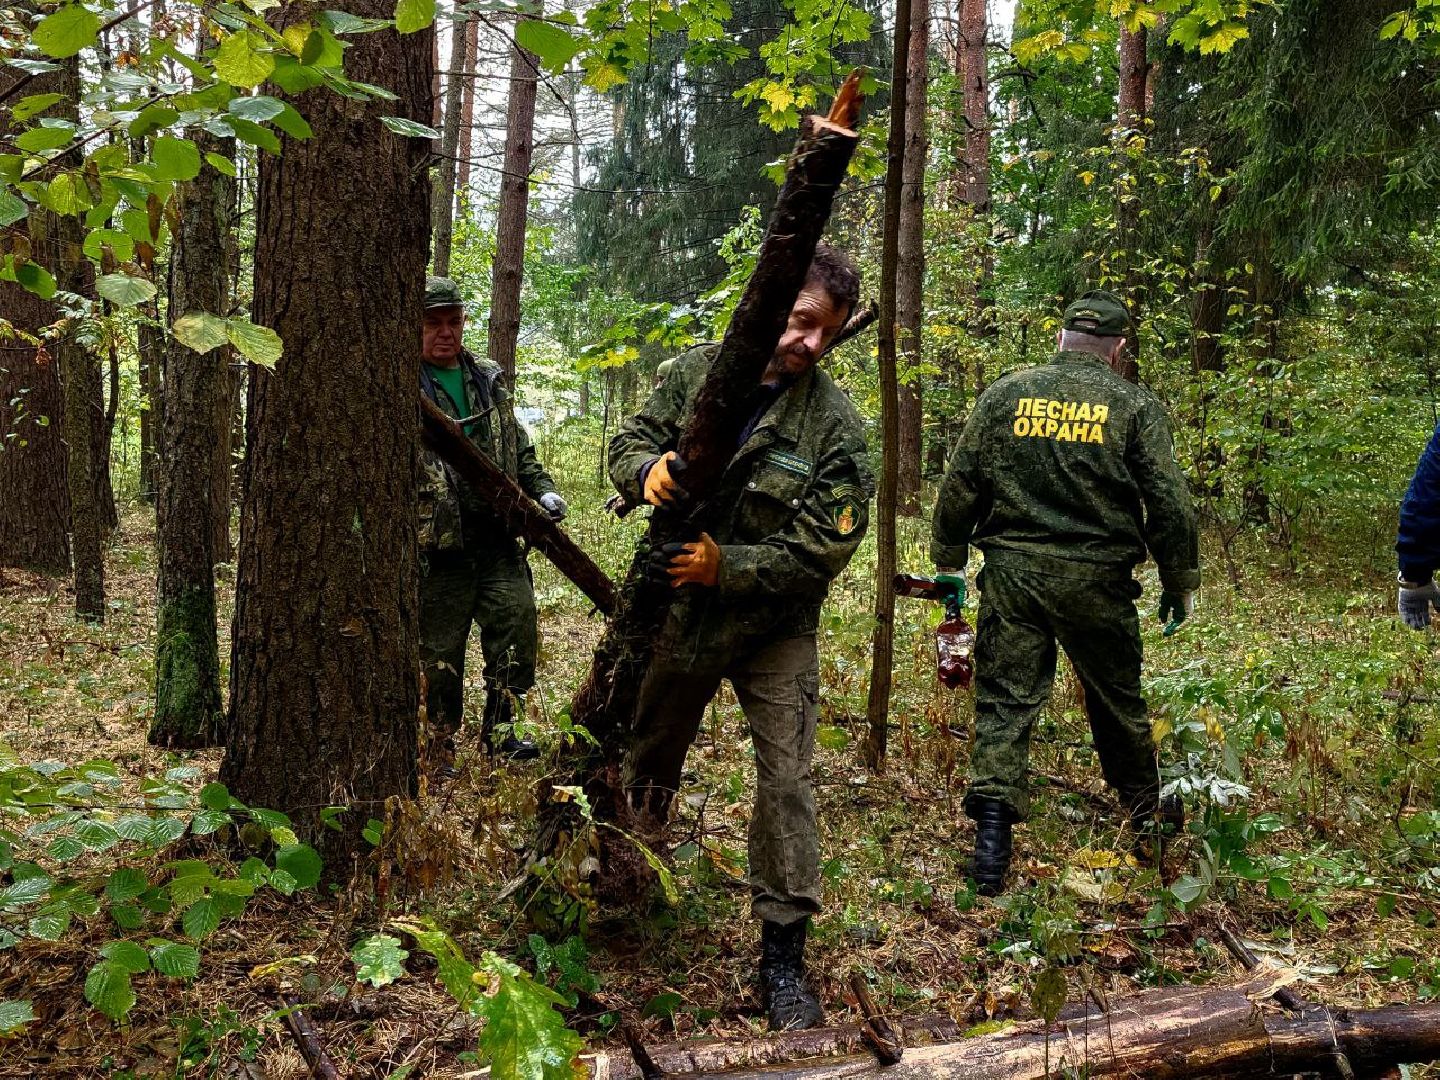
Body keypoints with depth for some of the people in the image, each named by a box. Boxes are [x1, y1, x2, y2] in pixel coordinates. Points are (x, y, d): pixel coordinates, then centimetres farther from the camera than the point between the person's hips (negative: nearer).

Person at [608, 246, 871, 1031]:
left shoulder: (835, 426, -18)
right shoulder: (696, 371, -9)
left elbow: (823, 552, -21)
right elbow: (630, 438, 1)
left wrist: (726, 567, -29)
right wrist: (647, 470, -23)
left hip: (773, 630, -2)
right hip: (675, 612, 3)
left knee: (785, 781, -4)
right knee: (649, 763, 20)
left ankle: (783, 953, 9)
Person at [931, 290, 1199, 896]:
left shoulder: (1004, 394, 5)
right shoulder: (1134, 406, 0)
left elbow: (961, 486, 5)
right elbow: (1168, 504, -1)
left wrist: (948, 561, 16)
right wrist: (1181, 583, 9)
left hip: (1011, 573, 1)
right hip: (1096, 581, 0)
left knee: (1004, 699, 4)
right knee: (1118, 698, 16)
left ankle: (992, 814, -9)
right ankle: (1146, 813, 33)